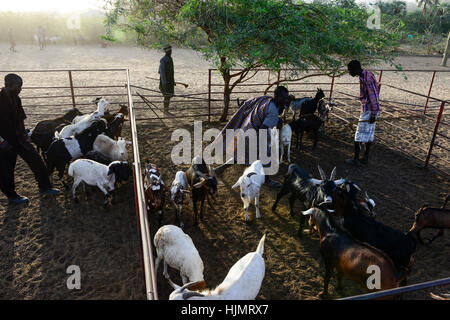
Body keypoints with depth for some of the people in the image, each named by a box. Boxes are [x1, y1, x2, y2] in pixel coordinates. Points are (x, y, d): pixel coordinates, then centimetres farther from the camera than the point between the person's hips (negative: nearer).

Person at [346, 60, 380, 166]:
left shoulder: (365, 79, -22)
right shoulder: (367, 74, 11)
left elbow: (373, 97, -23)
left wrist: (373, 114, -19)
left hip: (369, 111, -10)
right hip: (372, 110, 10)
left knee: (359, 135, -3)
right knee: (369, 134, 13)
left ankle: (356, 159, 3)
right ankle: (366, 157, 20)